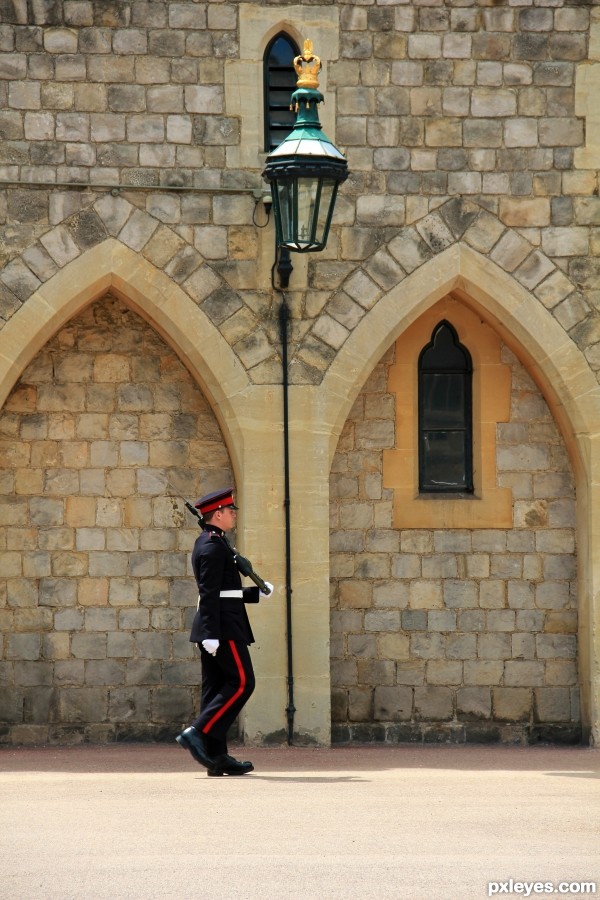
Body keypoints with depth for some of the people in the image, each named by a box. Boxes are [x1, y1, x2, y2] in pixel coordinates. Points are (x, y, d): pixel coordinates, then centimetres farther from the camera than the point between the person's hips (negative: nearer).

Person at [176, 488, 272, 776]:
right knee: (241, 682, -10)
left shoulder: (211, 543, 19)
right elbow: (209, 593, -19)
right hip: (223, 627, -10)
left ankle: (216, 756, 5)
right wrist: (212, 634, -23)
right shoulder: (213, 546, -12)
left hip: (215, 629, 10)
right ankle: (198, 733, -15)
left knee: (216, 688, 6)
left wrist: (258, 592, 14)